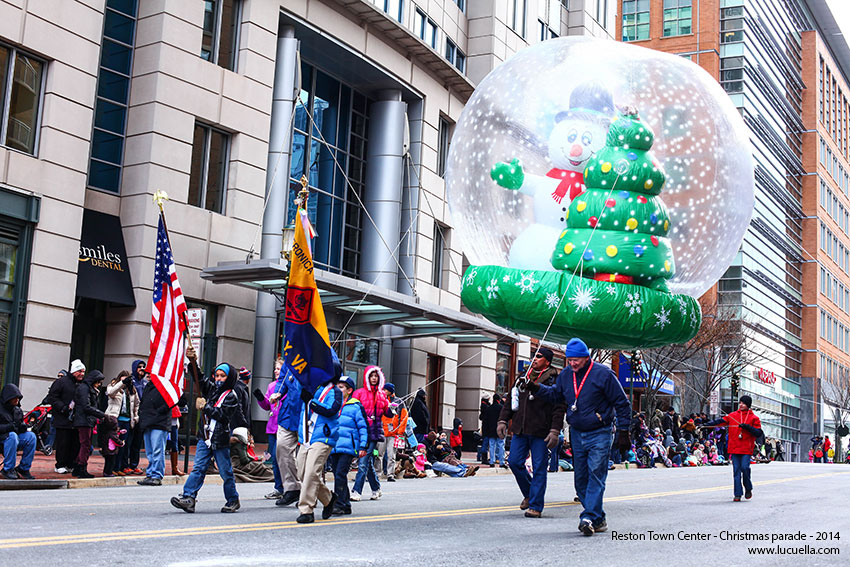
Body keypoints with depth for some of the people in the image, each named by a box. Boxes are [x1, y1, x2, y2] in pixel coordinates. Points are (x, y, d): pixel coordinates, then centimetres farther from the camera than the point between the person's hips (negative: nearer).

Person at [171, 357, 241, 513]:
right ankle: (188, 498, -10)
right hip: (205, 436, 5)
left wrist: (205, 407, -13)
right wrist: (193, 361, -4)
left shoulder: (231, 396, -5)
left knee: (226, 472, 3)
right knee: (198, 468, -3)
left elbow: (223, 414, -16)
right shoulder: (211, 388, 14)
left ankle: (233, 500, 17)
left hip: (221, 439, -5)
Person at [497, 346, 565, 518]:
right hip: (520, 430, 5)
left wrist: (555, 431, -15)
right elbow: (511, 400, 20)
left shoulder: (554, 381, -2)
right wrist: (503, 420, 11)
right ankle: (529, 494, 25)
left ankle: (535, 506, 5)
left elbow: (559, 409, -7)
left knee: (539, 468, -2)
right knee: (514, 462, 1)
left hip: (541, 433, -5)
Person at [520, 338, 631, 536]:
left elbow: (621, 403, -7)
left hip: (599, 434, -6)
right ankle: (598, 519, 18)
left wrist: (623, 432, -9)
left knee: (595, 476, -13)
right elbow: (555, 394, 23)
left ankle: (589, 518, -16)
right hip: (576, 434, 6)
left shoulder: (603, 373, -12)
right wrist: (534, 387, 7)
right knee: (580, 479, 7)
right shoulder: (565, 375, 4)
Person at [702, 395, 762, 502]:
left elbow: (759, 433, 1)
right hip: (734, 448, 2)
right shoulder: (732, 416, 12)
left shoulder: (754, 418, 6)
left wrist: (747, 427, -13)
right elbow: (720, 421, 4)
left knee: (745, 468, -14)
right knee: (736, 471, 0)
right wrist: (705, 425, -8)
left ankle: (748, 489, 11)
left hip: (746, 449, -2)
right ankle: (738, 494, 2)